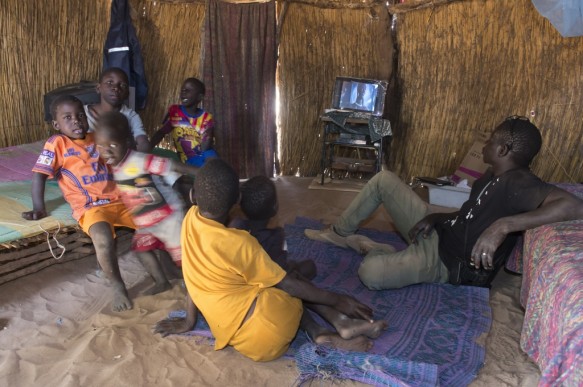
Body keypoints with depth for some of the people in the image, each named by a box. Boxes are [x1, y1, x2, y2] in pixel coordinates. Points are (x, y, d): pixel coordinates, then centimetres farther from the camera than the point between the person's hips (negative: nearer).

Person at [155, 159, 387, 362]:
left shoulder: (190, 218, 0)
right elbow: (288, 285, -9)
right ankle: (342, 323, 8)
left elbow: (199, 276, 13)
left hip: (238, 336, 7)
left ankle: (319, 334, 9)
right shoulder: (238, 243, -17)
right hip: (266, 332, -7)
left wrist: (189, 319, 24)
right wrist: (338, 300, 1)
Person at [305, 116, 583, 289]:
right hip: (437, 233, 9)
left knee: (370, 274, -34)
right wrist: (434, 217, -2)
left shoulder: (517, 183, -25)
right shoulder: (491, 178, 5)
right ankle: (341, 234, 21)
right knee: (384, 179, 6)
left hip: (448, 261, -9)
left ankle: (376, 251, 4)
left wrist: (503, 225, -49)